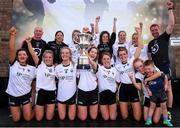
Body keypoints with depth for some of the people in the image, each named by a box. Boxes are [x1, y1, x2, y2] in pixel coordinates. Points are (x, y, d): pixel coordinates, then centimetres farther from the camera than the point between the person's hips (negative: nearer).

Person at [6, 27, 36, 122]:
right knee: (16, 119, 8)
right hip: (13, 95, 0)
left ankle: (28, 109, 33)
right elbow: (11, 49, -18)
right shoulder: (13, 64, -6)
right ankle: (18, 109, 39)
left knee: (28, 118, 2)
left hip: (26, 94, 0)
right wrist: (12, 35, -25)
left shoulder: (32, 68, -1)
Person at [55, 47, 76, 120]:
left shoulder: (75, 66, -5)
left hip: (72, 94, -1)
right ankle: (62, 109, 39)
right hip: (61, 95, 2)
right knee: (62, 118, 11)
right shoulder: (57, 67, 1)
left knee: (71, 118, 10)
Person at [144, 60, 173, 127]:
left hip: (161, 92, -1)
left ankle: (166, 120, 25)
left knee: (163, 106, 9)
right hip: (153, 94, 1)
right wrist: (148, 90, -6)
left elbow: (165, 79, -3)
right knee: (152, 106, 10)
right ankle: (149, 120, 19)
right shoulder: (146, 77, -17)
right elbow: (146, 85, 2)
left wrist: (165, 85, -7)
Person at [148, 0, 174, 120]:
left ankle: (168, 111, 2)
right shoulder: (150, 43, 15)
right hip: (154, 68, 5)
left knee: (168, 88, -2)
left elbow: (171, 24, -11)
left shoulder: (164, 37, 2)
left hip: (164, 66, -5)